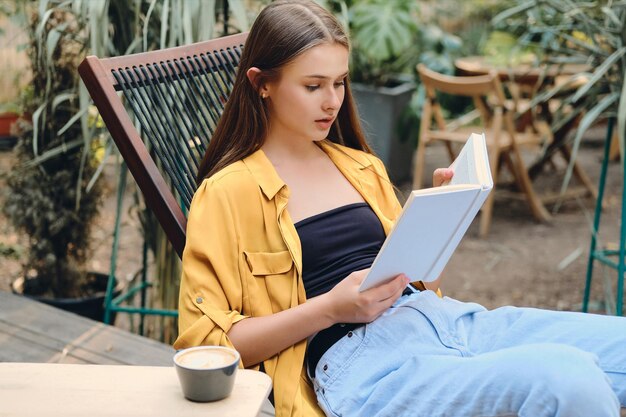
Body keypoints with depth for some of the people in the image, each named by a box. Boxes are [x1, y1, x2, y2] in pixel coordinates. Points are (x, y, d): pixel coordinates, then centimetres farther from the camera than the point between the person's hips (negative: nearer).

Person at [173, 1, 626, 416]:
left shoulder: (362, 167, 22)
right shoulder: (227, 192, 4)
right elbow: (206, 338, 0)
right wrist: (330, 308, -11)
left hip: (442, 315, 7)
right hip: (354, 356, -7)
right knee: (571, 380, -33)